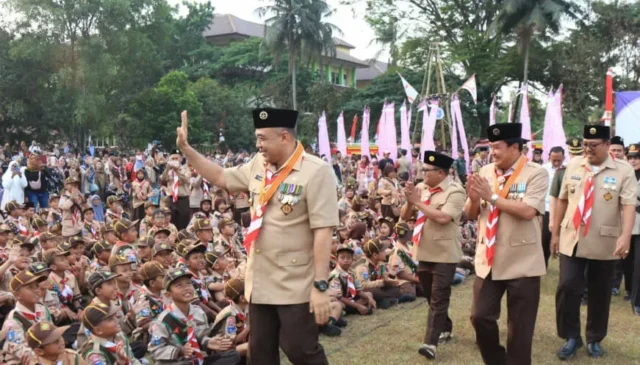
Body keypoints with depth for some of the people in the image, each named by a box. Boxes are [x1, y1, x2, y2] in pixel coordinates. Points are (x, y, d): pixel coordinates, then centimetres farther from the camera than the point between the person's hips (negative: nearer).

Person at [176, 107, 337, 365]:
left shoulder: (316, 172, -17)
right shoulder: (258, 165, 5)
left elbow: (323, 232, -21)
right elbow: (221, 177, 20)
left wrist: (321, 286, -23)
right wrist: (185, 148, 15)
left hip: (296, 285, -7)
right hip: (260, 282, 7)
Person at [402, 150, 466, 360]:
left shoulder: (455, 192, -13)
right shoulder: (421, 188, 6)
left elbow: (443, 217, -27)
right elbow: (405, 216, 10)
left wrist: (418, 202, -19)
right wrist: (409, 201, -11)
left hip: (444, 255, -7)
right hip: (424, 253, 7)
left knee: (438, 299, -7)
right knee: (431, 298, 18)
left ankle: (431, 343, -9)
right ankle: (445, 329, 36)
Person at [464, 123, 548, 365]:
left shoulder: (536, 174, -9)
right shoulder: (485, 172, 5)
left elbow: (527, 211, -22)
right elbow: (471, 215, 9)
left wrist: (492, 196, -20)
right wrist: (474, 199, -13)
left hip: (522, 263, -4)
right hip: (488, 260, 5)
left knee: (520, 326, 7)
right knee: (480, 317, 8)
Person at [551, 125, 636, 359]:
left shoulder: (623, 170, -6)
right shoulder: (573, 166, 5)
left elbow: (629, 205, -16)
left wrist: (625, 236, -31)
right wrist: (555, 233, 11)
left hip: (604, 244, -2)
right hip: (572, 240, 2)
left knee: (600, 294, 10)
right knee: (567, 288, -4)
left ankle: (594, 339, 28)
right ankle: (571, 338, 14)